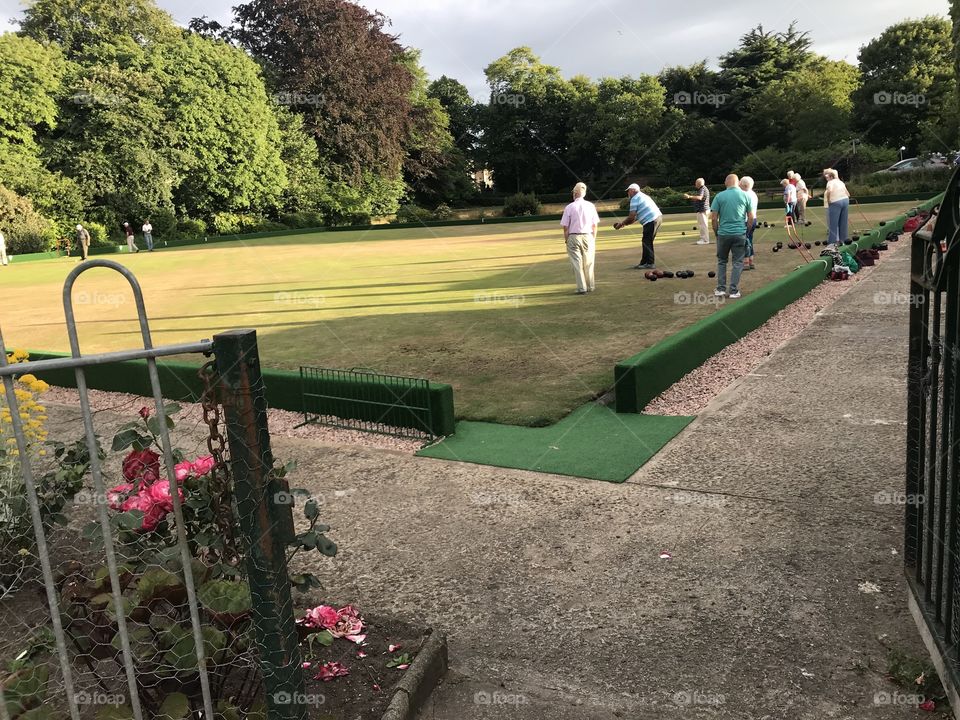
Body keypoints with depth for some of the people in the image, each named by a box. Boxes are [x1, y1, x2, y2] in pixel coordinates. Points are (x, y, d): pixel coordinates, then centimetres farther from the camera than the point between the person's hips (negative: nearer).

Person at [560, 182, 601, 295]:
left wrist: (566, 240, 6)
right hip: (588, 236, 3)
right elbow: (595, 225, 5)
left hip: (573, 237, -3)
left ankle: (582, 288, -2)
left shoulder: (569, 207, -5)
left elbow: (565, 227, -5)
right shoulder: (591, 206, 3)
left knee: (577, 263, 2)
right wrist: (593, 239, 14)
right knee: (588, 263, 13)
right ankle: (590, 286, 22)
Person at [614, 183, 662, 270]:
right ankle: (644, 262, 20)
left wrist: (622, 223, 7)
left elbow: (632, 217, -8)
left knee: (647, 242, -5)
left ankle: (651, 263, -5)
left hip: (651, 221, -10)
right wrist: (625, 224, 23)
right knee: (647, 242, 15)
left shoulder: (634, 199, -5)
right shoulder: (642, 196, 25)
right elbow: (636, 217, 25)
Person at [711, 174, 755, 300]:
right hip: (740, 234, 0)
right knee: (738, 262, 7)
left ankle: (721, 289, 11)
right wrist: (747, 230, 14)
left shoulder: (719, 196, -1)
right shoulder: (746, 196, 0)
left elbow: (714, 217, -3)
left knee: (721, 261, 15)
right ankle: (734, 291, 3)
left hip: (723, 233, 0)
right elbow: (751, 217, 1)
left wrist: (716, 232, 9)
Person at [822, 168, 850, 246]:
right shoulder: (840, 182, 18)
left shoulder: (831, 182, -4)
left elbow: (829, 191, -24)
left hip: (835, 202, -7)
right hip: (845, 200, 7)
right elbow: (848, 194, 18)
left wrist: (828, 200, -12)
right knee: (843, 222, 13)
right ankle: (842, 239, 18)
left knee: (833, 223, -3)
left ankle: (832, 241, -5)